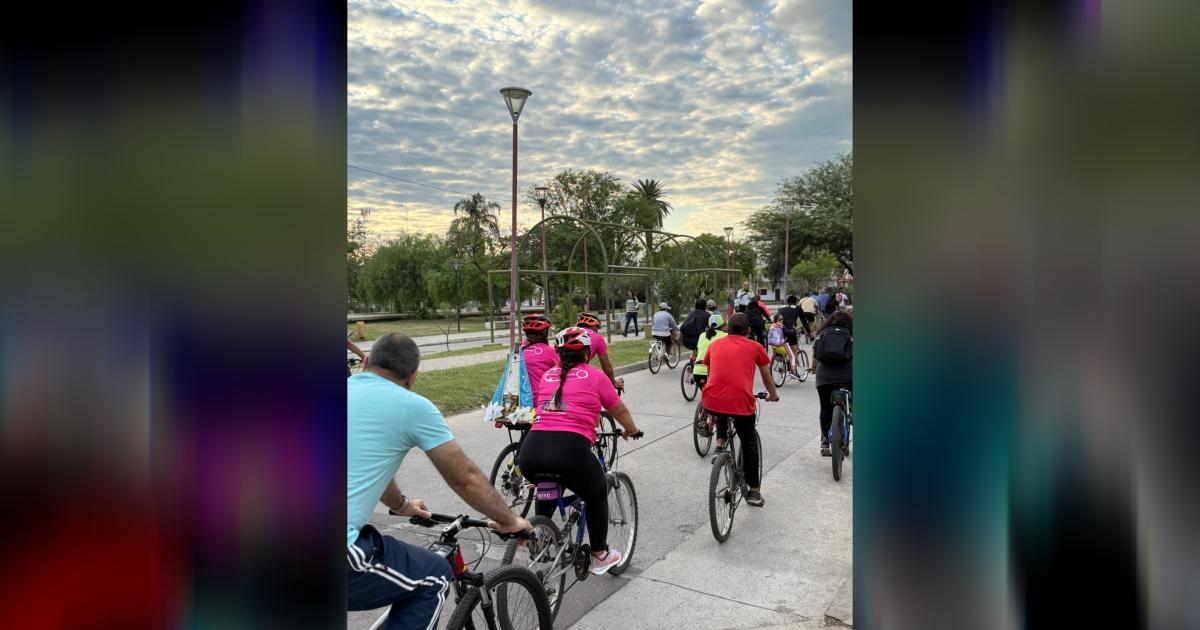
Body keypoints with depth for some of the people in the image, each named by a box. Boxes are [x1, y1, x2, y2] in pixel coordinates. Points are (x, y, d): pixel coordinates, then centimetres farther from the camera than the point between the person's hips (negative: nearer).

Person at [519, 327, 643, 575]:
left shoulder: (547, 375, 20)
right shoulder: (594, 376, 10)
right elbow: (620, 411, 22)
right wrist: (631, 431, 42)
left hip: (530, 452, 4)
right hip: (571, 449, -4)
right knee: (597, 497, 25)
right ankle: (600, 556, 34)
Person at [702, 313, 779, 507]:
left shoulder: (714, 345, 20)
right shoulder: (754, 347, 13)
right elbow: (766, 377, 27)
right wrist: (773, 395, 48)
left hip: (712, 402, 2)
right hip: (741, 403, -2)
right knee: (749, 443, 21)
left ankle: (720, 442, 18)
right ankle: (754, 491, 24)